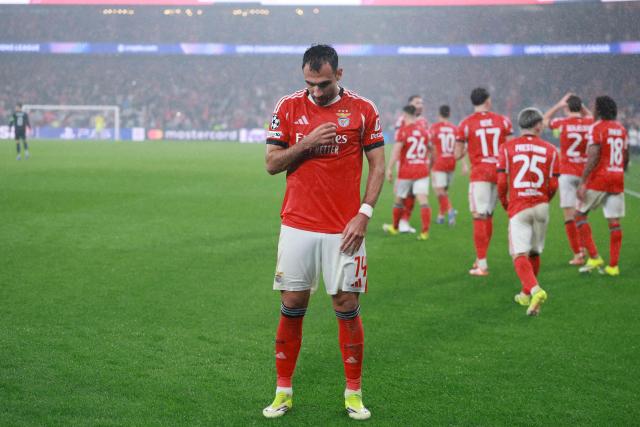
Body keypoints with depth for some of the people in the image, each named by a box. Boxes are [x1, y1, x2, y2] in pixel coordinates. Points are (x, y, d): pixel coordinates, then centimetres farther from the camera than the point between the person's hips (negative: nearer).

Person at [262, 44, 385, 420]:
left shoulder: (363, 110, 0)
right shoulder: (288, 107, 4)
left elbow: (378, 166, 2)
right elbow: (272, 163, 3)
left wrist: (364, 214, -8)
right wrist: (307, 143, -13)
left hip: (343, 229, -1)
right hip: (297, 225, 1)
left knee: (347, 308, 2)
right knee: (292, 306, 4)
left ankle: (354, 393, 14)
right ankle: (284, 390, 15)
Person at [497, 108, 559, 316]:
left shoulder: (508, 147, 1)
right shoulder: (550, 150, 5)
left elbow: (502, 182, -3)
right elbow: (553, 185, 2)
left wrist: (505, 204, 14)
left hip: (518, 207, -2)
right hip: (541, 207, 2)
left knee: (520, 255, -8)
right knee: (534, 253, 17)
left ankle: (535, 290, -30)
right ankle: (526, 294, 28)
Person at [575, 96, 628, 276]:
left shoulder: (596, 129, -10)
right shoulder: (621, 129, 12)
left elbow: (593, 158, -18)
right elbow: (626, 159, 18)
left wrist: (582, 183, -17)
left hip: (599, 178, -6)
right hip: (617, 180, 6)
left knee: (580, 214, 7)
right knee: (614, 221, 6)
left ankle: (594, 257, -2)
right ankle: (613, 265, 6)